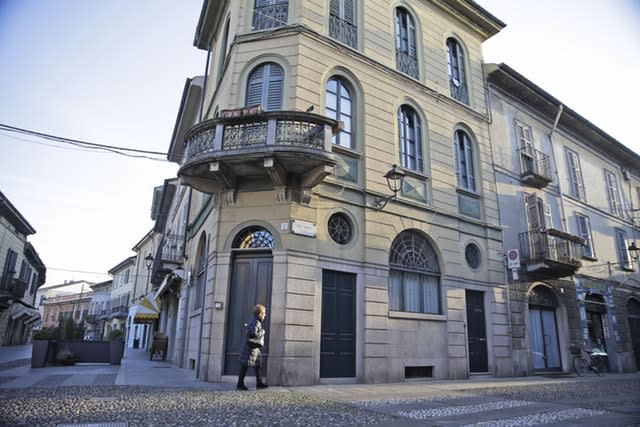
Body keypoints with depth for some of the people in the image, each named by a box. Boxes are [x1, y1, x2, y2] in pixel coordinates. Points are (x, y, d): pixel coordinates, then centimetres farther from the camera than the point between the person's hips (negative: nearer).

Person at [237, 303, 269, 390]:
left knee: (259, 365, 13)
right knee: (245, 366, -1)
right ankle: (240, 384, 7)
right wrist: (262, 332, -14)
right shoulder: (256, 322, -18)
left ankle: (259, 383, 19)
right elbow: (253, 334, -29)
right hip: (251, 347, -10)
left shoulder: (256, 322, 13)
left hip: (256, 348, 10)